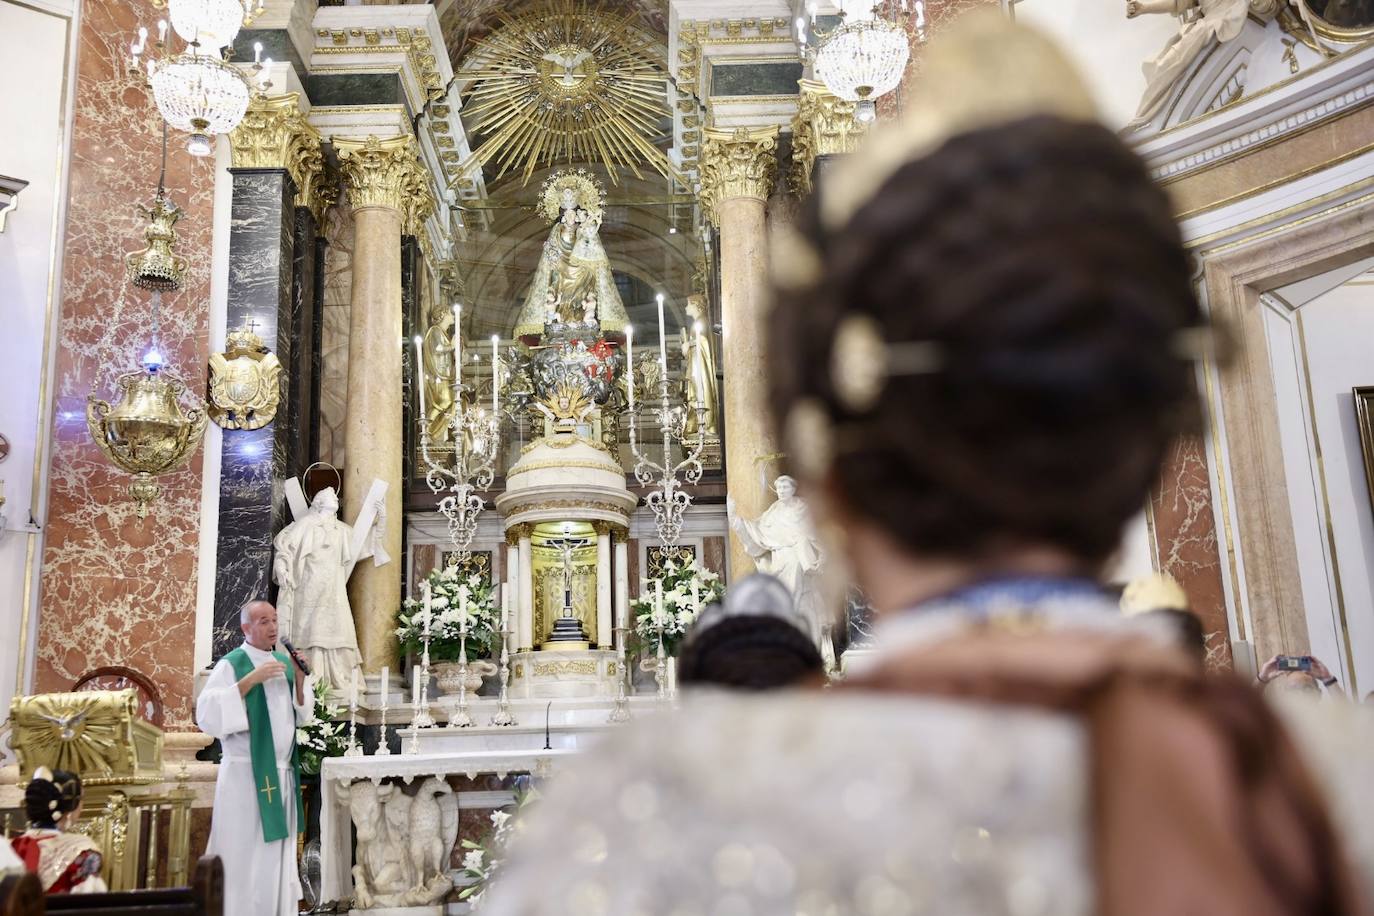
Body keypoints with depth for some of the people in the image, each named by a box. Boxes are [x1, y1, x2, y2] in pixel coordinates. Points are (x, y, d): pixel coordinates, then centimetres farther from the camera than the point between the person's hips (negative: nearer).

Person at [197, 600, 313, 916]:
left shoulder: (284, 662, 12)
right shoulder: (231, 664, -8)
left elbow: (303, 715, 14)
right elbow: (206, 715, -19)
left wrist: (299, 681, -3)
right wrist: (250, 680, -24)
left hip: (283, 772, 6)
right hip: (247, 774, -6)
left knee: (279, 853, 10)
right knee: (246, 856, -3)